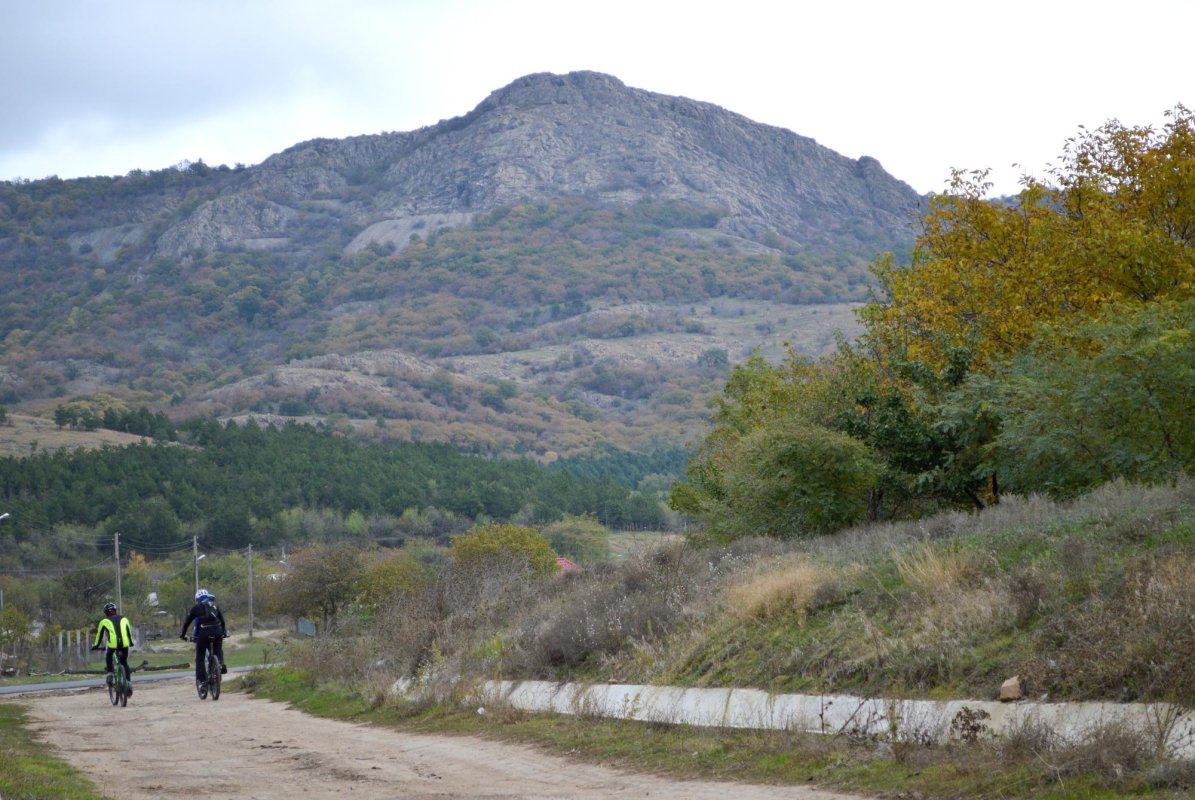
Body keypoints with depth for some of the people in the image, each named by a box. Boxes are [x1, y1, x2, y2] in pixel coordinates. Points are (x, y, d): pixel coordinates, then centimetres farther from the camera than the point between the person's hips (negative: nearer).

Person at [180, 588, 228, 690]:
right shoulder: (215, 606, 23)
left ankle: (201, 679, -1)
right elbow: (222, 621, 29)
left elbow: (187, 622, 18)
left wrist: (183, 634, 30)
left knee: (200, 658, 8)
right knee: (218, 650, 29)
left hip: (203, 633, -3)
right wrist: (224, 633, 42)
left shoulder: (196, 608, 15)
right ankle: (221, 665, 2)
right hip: (217, 632, 3)